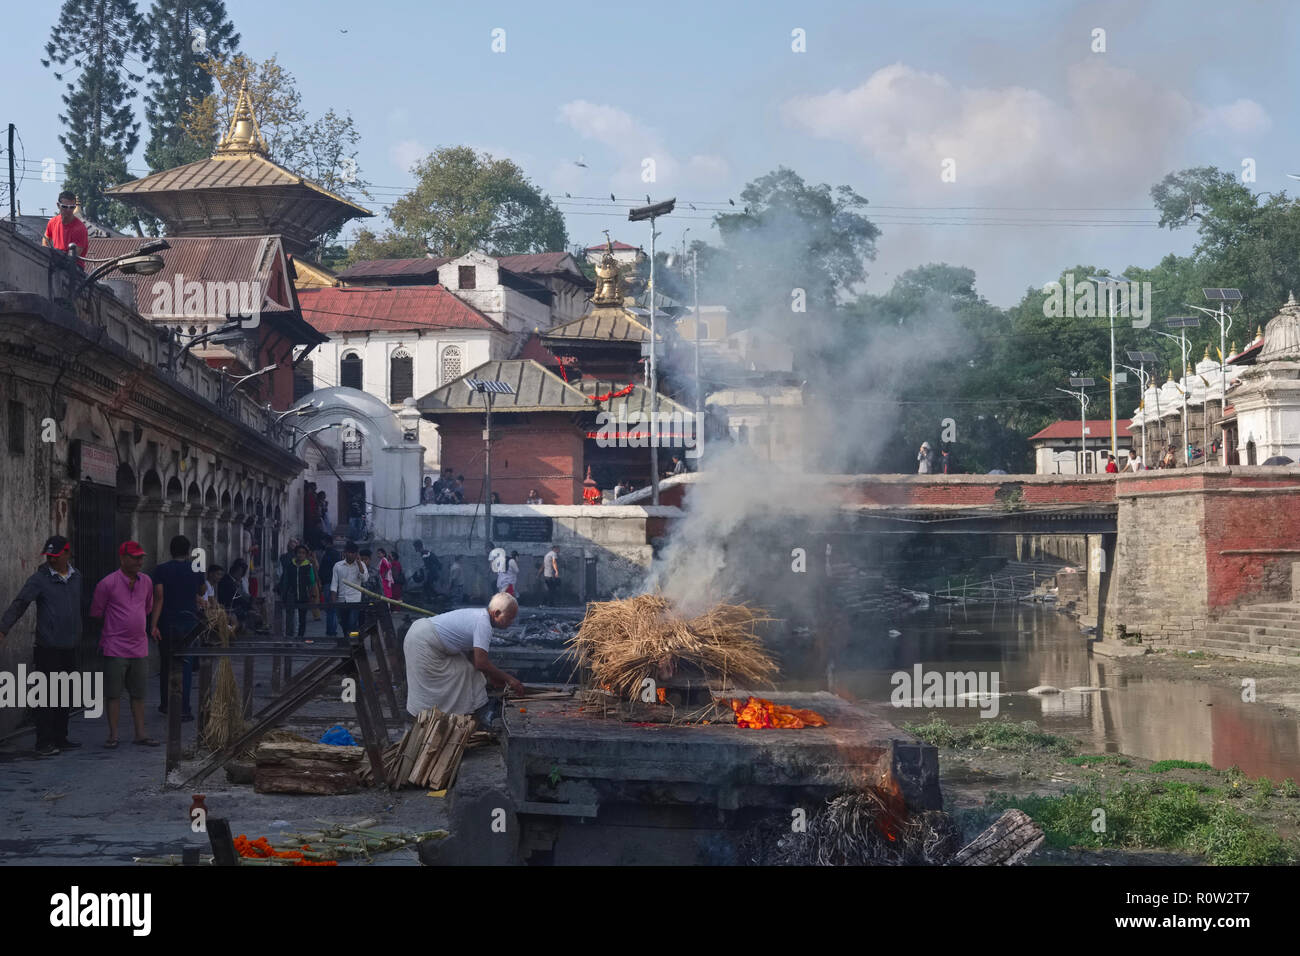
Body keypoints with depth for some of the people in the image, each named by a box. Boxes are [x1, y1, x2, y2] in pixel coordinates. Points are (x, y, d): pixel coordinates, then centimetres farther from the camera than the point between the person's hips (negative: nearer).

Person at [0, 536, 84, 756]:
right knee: (47, 696, -7)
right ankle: (44, 742, -5)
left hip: (70, 647, 6)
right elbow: (19, 605, -12)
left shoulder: (76, 576, 11)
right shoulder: (39, 578, -7)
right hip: (48, 648, -6)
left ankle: (60, 738, 19)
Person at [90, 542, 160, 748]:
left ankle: (140, 733, 14)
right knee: (113, 694, 0)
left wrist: (152, 627, 18)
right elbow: (96, 614, 0)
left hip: (140, 648, 5)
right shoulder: (107, 583, -8)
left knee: (138, 694, 8)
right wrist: (104, 637, 7)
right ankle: (113, 735, 6)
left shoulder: (146, 581, 9)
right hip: (115, 649, -5)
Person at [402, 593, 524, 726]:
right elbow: (481, 663, -25)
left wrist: (493, 677, 19)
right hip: (423, 643, -10)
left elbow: (474, 655, 20)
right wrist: (508, 679, -15)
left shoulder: (479, 615, 9)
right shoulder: (483, 624, -22)